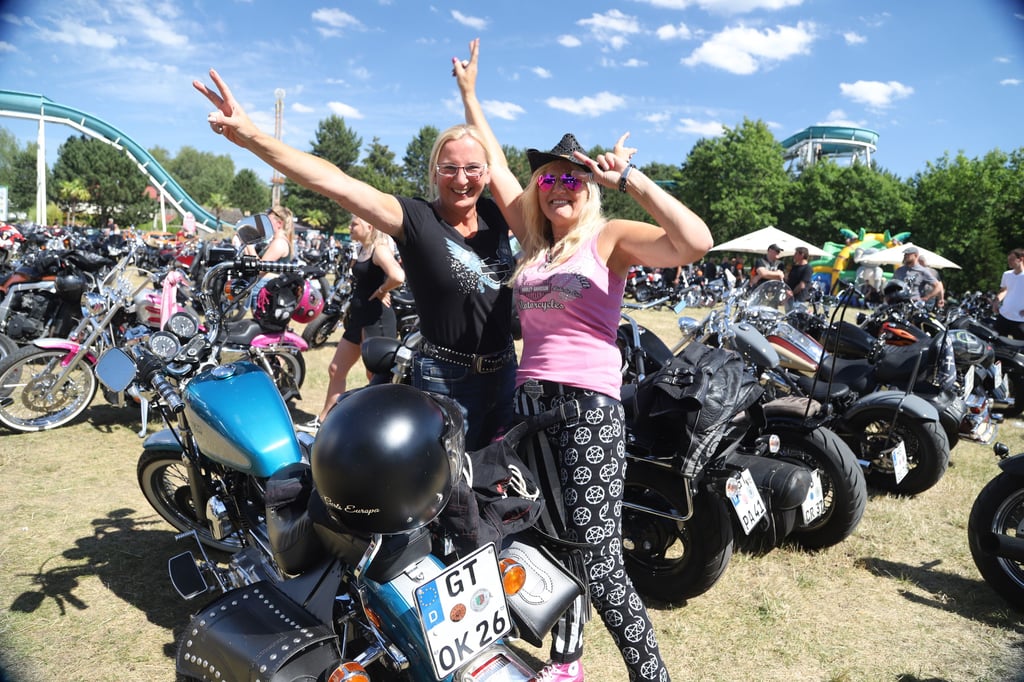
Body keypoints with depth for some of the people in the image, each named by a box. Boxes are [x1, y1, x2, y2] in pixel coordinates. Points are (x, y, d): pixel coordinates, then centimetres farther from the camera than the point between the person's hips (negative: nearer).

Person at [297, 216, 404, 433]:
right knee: (336, 370, 17)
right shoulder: (363, 249, 14)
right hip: (359, 318, 10)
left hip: (376, 319, -10)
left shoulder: (379, 249, -15)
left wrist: (380, 292, -17)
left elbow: (398, 276, -34)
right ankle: (323, 421, 31)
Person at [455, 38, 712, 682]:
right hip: (529, 398, 6)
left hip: (589, 403, -6)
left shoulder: (611, 237, -3)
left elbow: (696, 242, -20)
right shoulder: (534, 238, 14)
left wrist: (631, 178, -17)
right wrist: (470, 94, 28)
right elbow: (495, 164, 21)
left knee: (598, 561, -7)